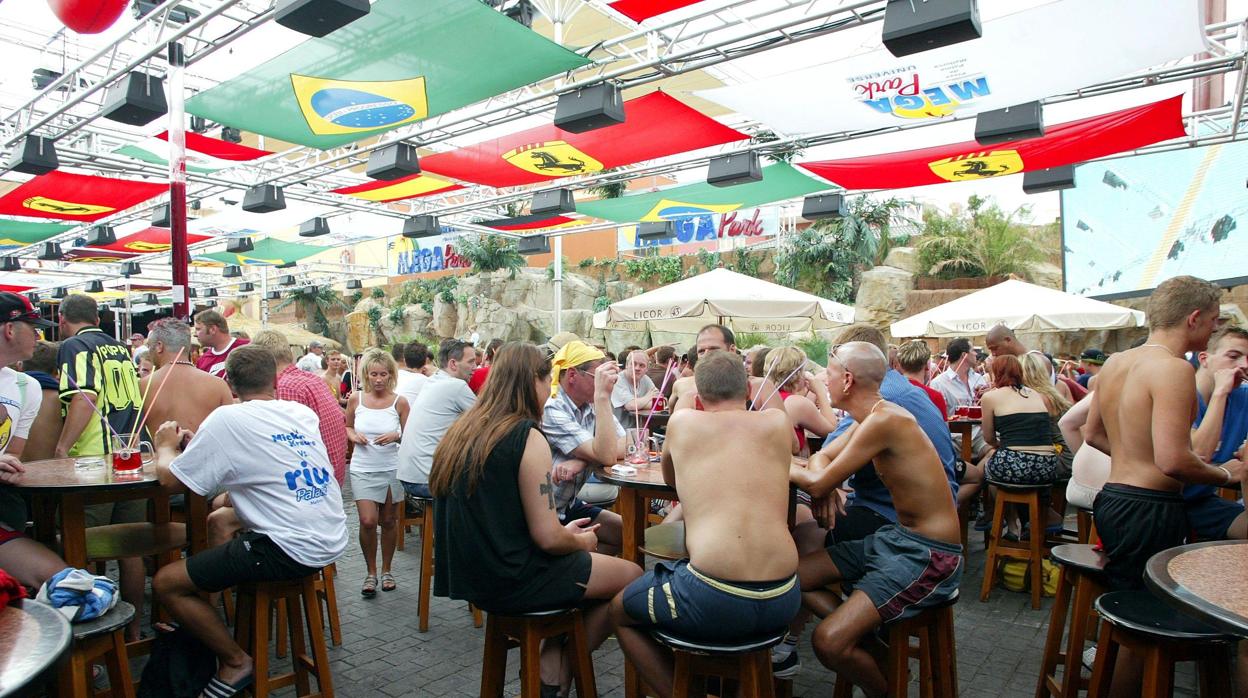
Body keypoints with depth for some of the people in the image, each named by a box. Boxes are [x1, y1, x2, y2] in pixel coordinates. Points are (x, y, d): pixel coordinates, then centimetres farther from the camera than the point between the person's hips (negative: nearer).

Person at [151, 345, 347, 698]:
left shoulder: (227, 420, -9)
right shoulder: (302, 413, 9)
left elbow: (171, 479, -4)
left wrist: (166, 447, 16)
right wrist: (203, 441, 25)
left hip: (290, 550, -8)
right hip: (332, 540, 8)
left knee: (166, 582, 5)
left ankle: (235, 662, 15)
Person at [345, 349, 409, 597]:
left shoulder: (399, 402, -4)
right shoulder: (356, 399, 0)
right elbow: (346, 427, 14)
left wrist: (396, 436, -19)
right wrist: (353, 435, -7)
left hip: (392, 468, 0)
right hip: (363, 469, 0)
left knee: (389, 521, 10)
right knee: (368, 521, -9)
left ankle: (386, 570, 29)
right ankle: (371, 572, 13)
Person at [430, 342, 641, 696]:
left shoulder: (461, 431, 6)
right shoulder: (527, 437, -18)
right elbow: (547, 537, -20)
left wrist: (566, 532, 17)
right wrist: (583, 541, 3)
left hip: (470, 572, 9)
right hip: (512, 581, -9)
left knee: (586, 562, 24)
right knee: (631, 576, 6)